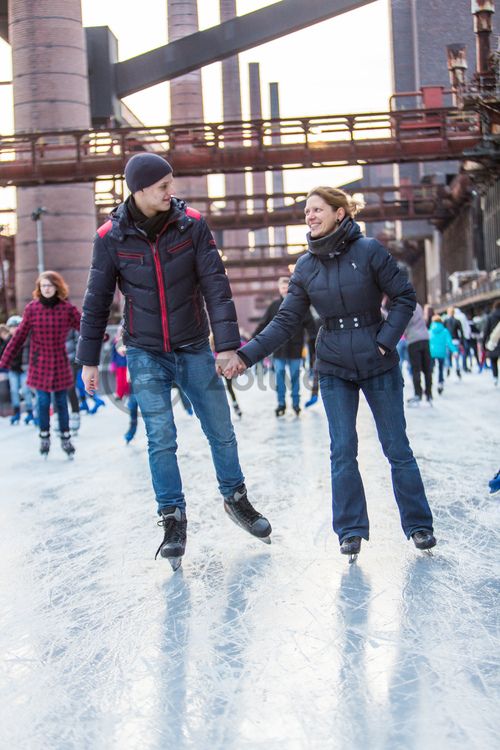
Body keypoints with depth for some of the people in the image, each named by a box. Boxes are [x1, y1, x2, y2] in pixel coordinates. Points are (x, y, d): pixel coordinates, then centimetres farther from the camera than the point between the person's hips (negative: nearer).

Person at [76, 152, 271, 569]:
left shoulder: (192, 223, -9)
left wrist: (227, 343, -16)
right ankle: (173, 518, 13)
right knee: (161, 439, -2)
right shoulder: (112, 236, -9)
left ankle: (236, 498, 30)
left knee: (221, 431, 9)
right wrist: (89, 360, 2)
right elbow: (97, 301, -1)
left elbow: (215, 285, -10)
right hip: (145, 354, -1)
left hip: (195, 350, 1)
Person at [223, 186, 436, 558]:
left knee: (397, 447, 5)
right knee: (342, 451, 2)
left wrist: (386, 340, -13)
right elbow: (285, 321, 0)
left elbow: (405, 296, -4)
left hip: (378, 364, -2)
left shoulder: (369, 250, -10)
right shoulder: (306, 266, 1)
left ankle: (419, 525, 19)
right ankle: (351, 530, 15)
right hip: (334, 368, 3)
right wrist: (247, 355, -9)